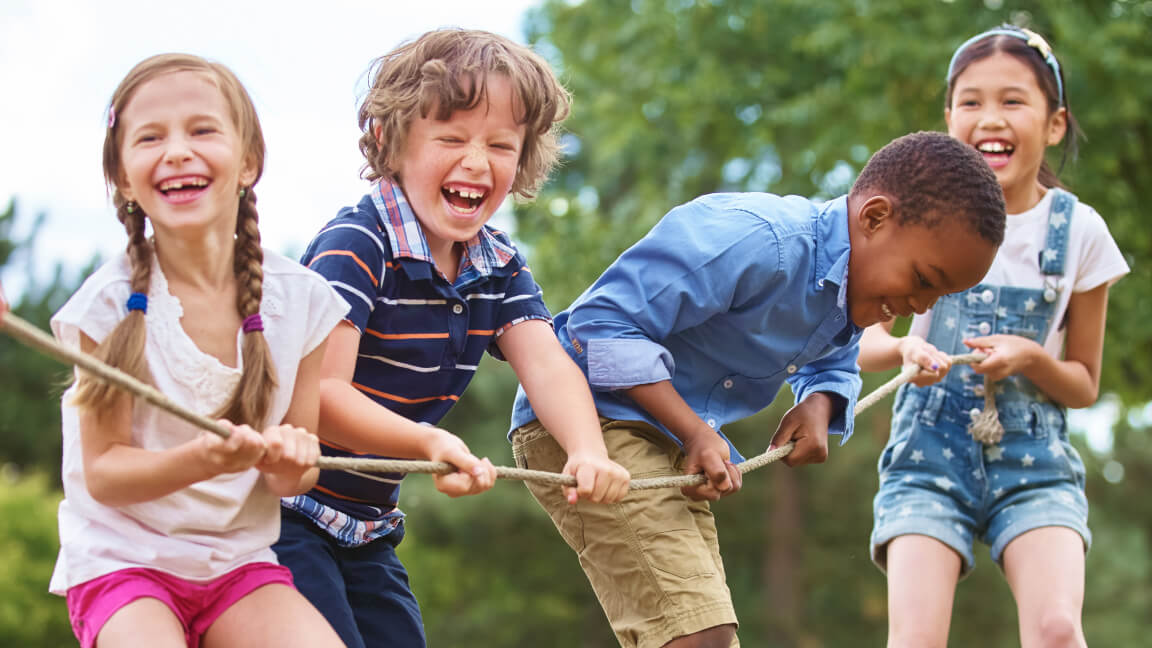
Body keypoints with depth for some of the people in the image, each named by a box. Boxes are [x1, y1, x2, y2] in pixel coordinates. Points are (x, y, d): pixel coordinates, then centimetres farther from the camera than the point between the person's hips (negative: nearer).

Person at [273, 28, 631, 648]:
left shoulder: (498, 267, 4)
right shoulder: (356, 245, -20)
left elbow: (547, 364, -10)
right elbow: (319, 395, -27)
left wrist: (588, 452, -32)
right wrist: (429, 443, -43)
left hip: (368, 524, 8)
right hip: (282, 511, -7)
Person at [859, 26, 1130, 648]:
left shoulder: (1078, 231, 0)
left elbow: (1084, 386, 7)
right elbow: (865, 343, 2)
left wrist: (1030, 358, -15)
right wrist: (904, 348, -22)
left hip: (1034, 457, 0)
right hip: (930, 450, 0)